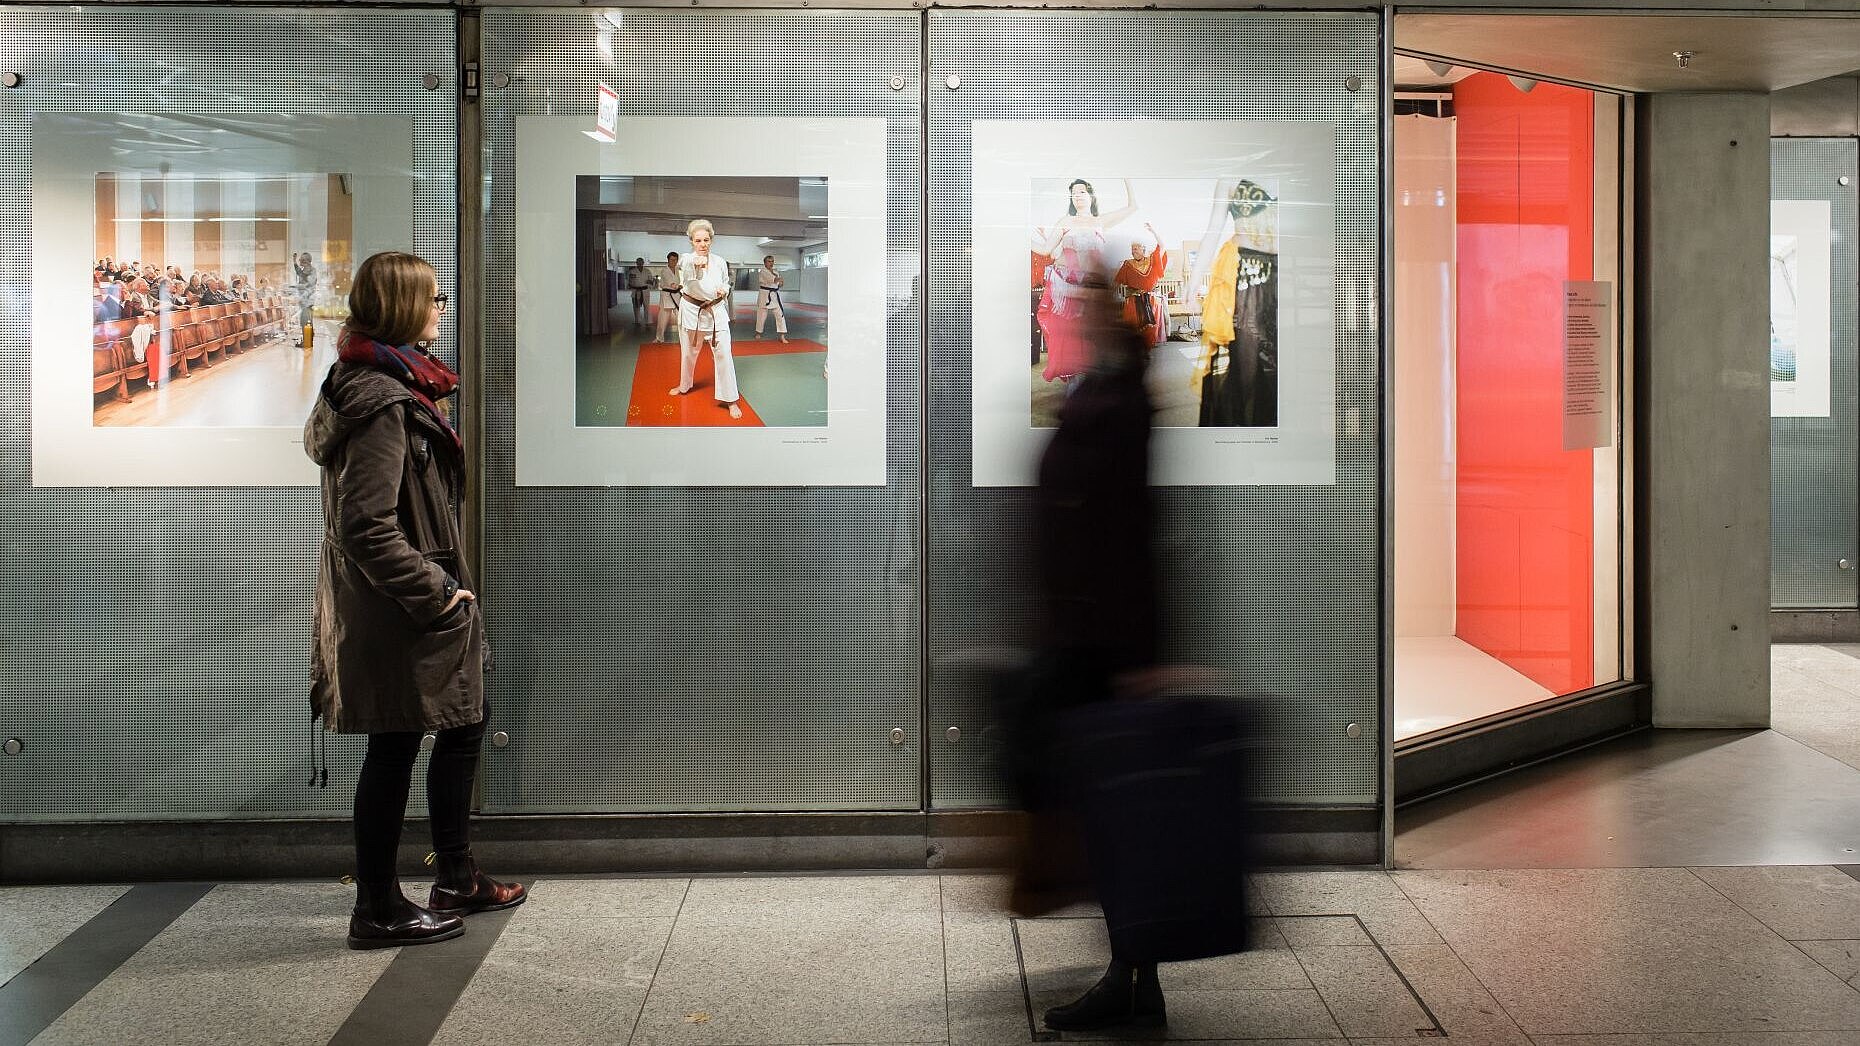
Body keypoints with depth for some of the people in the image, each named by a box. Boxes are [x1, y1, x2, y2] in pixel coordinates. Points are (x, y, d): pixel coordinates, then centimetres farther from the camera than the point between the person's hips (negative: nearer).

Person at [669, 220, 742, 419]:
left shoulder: (719, 262, -2)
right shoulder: (686, 261, -12)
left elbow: (726, 284, 14)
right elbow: (686, 278, -37)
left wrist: (724, 291, -11)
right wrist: (695, 264, -60)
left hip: (716, 311, 0)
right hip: (691, 310, 0)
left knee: (723, 354, -9)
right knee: (688, 352, 17)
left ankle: (731, 400, -4)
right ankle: (684, 386, 45)